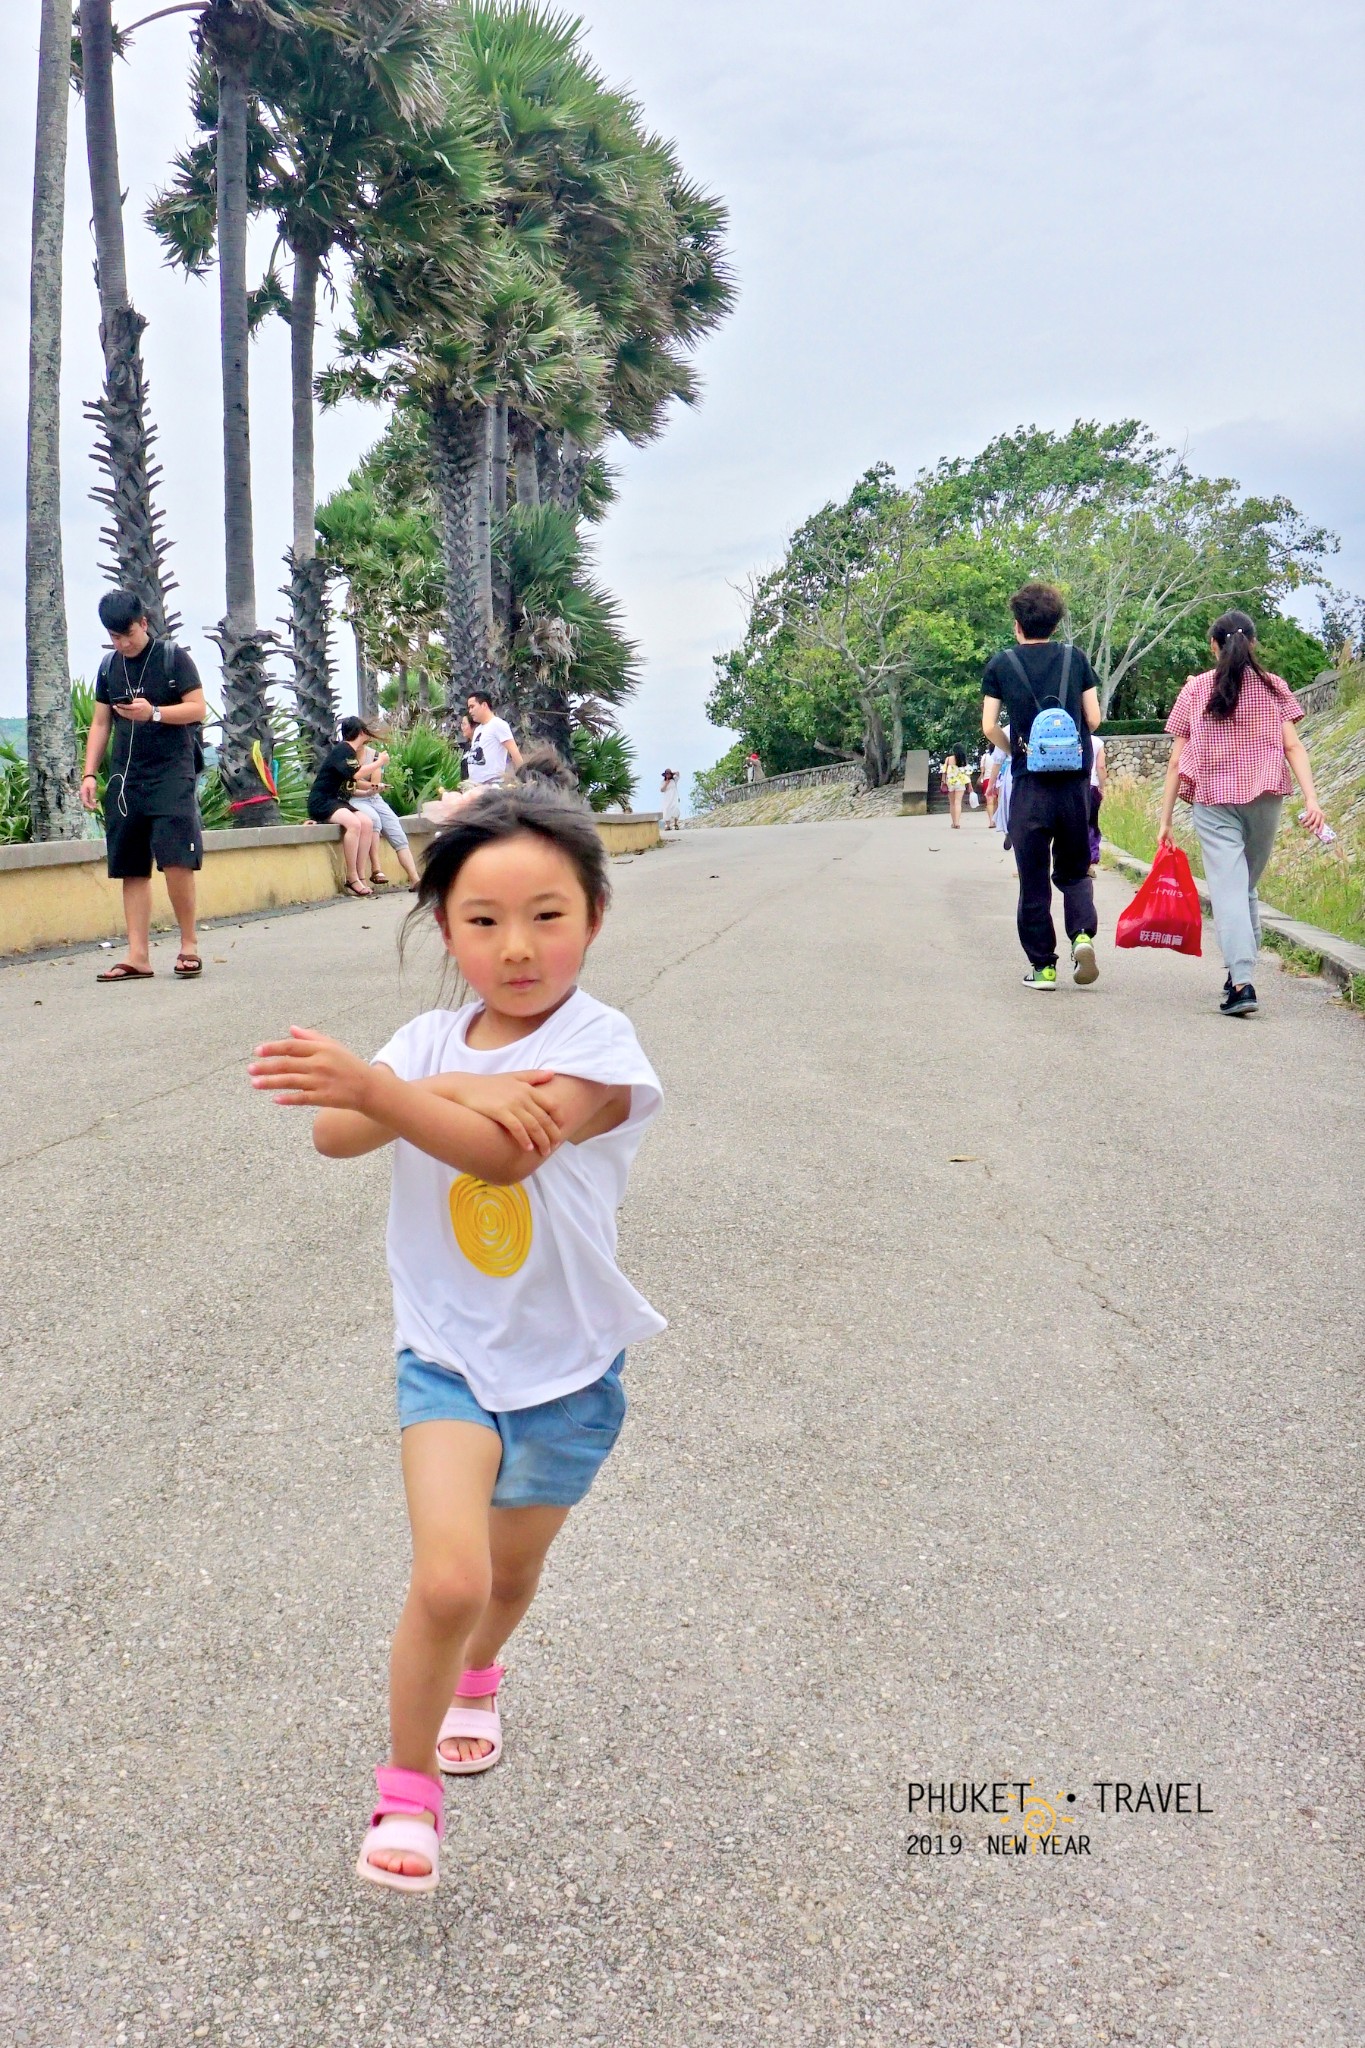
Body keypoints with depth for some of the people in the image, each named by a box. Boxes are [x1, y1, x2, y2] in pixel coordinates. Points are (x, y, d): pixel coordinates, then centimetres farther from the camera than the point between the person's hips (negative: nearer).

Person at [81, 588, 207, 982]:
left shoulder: (173, 657, 0)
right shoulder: (109, 666, 14)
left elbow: (197, 708, -4)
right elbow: (100, 724, 17)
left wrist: (153, 713, -19)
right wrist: (89, 774, 8)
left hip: (171, 772, -5)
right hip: (125, 778, 5)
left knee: (176, 859, -15)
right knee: (131, 868, 2)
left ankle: (189, 945, 0)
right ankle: (138, 956, 4)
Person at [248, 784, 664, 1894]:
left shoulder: (597, 1046, -19)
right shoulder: (434, 1039, -5)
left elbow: (501, 1150, -35)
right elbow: (334, 1134, -21)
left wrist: (374, 1085, -46)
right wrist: (458, 1091, -34)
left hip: (567, 1365, -1)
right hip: (449, 1352, 1)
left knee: (512, 1570, 21)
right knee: (447, 1580, -17)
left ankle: (475, 1678, 56)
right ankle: (407, 1790, 6)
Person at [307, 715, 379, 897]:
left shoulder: (350, 752, 19)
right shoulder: (343, 749, -9)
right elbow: (355, 774, -24)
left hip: (338, 801, 9)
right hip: (322, 802, -9)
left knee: (367, 822, -15)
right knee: (353, 822, -33)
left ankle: (361, 877, -19)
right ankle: (352, 880, -30)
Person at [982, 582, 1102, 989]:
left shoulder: (1001, 663, 2)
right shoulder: (1075, 658, 7)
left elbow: (989, 727, -2)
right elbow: (1093, 718, 6)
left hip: (1029, 783, -2)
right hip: (1075, 779, 2)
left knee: (1033, 878, 5)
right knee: (1075, 869, 15)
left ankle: (1042, 965, 5)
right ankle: (1083, 933, -10)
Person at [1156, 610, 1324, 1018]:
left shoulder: (1195, 690, 3)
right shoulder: (1273, 687, 6)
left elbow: (1176, 761, 2)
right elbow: (1293, 747, -4)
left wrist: (1165, 820, 4)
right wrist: (1311, 799, -9)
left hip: (1212, 801, -2)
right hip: (1264, 799, 2)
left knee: (1228, 888, -7)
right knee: (1248, 886, 18)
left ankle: (1242, 981, -21)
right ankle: (1242, 967, 22)